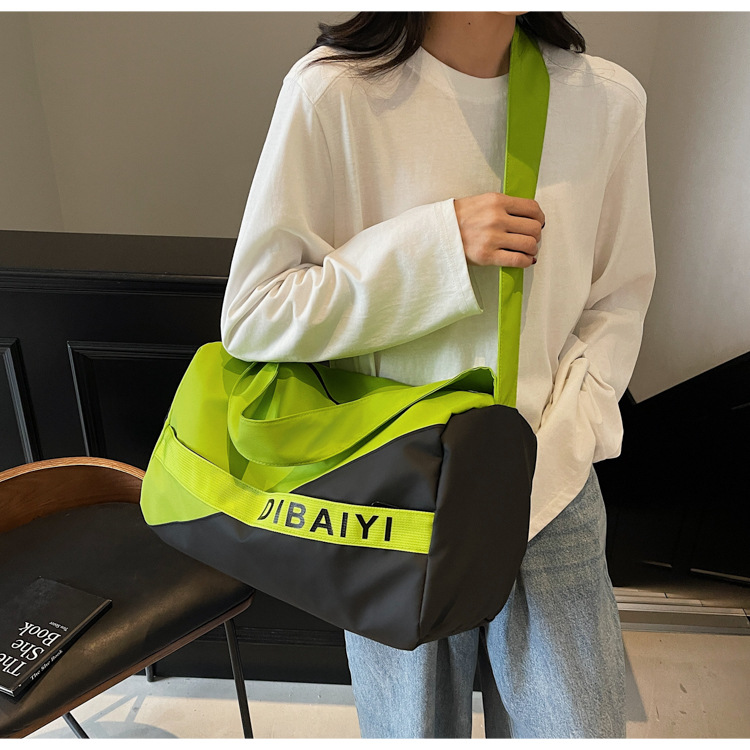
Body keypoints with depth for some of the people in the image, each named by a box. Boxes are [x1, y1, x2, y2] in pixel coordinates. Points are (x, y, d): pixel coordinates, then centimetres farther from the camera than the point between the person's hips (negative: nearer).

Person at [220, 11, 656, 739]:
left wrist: (553, 446, -8)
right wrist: (440, 242, -21)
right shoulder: (333, 90, -11)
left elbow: (617, 302, 6)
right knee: (415, 728, 18)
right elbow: (250, 317, -12)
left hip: (551, 494, 3)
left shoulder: (608, 98, -2)